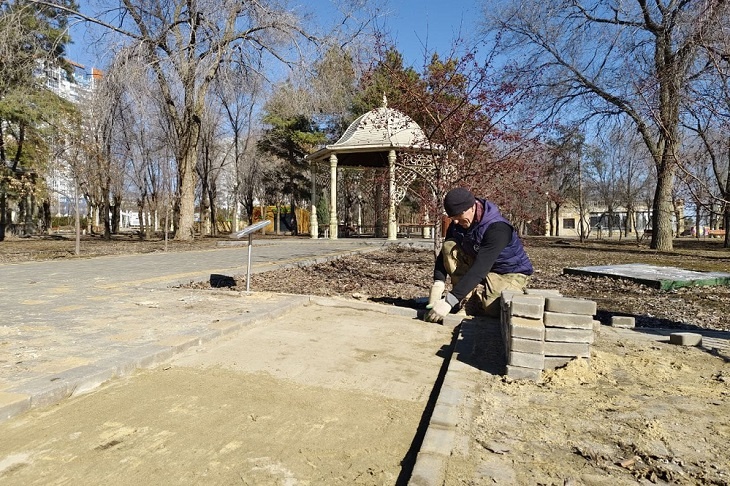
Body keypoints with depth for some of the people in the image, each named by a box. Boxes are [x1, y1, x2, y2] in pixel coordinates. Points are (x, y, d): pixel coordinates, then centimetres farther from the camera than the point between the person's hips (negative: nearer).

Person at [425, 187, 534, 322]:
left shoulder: (497, 228, -31)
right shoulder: (457, 224, -9)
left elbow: (480, 269, -39)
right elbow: (444, 254, -8)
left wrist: (449, 301, -46)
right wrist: (438, 283, -29)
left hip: (510, 272, -6)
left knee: (492, 308, -33)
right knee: (449, 247, -17)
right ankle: (466, 301, -15)